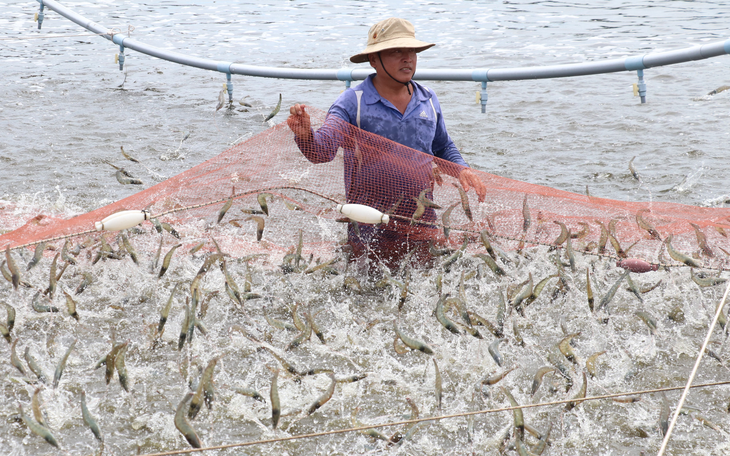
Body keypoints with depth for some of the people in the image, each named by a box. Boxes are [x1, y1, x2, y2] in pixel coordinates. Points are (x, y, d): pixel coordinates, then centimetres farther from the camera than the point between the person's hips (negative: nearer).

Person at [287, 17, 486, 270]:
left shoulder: (428, 100, 7)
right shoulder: (352, 103, -8)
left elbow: (443, 148, 21)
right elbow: (321, 151, -19)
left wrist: (462, 169, 1)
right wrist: (305, 135, -40)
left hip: (422, 225, 4)